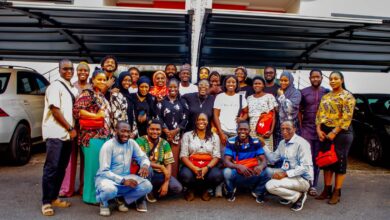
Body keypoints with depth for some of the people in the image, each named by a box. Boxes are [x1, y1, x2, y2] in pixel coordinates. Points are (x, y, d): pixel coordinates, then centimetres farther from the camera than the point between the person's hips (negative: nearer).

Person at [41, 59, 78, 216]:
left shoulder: (73, 89, 16)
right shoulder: (55, 86, -7)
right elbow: (55, 110, -13)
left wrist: (72, 129, 7)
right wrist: (70, 128, -11)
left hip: (67, 134, 8)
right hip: (55, 133, -7)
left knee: (61, 168, 11)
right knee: (51, 168, -6)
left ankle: (54, 198, 22)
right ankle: (46, 202, 2)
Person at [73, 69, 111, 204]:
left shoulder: (103, 97, 20)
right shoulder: (87, 94, -4)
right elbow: (76, 110, -17)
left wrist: (109, 133, 18)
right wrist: (96, 116, -16)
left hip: (105, 136, 8)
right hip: (92, 136, -8)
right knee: (93, 166, -2)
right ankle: (91, 196, 9)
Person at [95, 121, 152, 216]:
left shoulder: (132, 143, -1)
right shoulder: (108, 146, -16)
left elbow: (143, 157, 3)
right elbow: (104, 171, -20)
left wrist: (145, 165, -23)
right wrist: (123, 181, -30)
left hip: (125, 177, 5)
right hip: (106, 177, -5)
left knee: (147, 186, -17)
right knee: (110, 190, -40)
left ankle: (121, 198, 9)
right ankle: (103, 203, -1)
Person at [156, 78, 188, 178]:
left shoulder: (182, 102, 11)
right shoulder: (162, 101, 7)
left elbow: (185, 119, 4)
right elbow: (158, 118, 0)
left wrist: (176, 130, -8)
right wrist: (166, 130, -10)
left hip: (177, 134, 1)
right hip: (164, 134, -1)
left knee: (175, 159, -1)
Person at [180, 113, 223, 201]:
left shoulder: (214, 136, 10)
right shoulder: (187, 135, 7)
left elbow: (216, 156, 2)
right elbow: (183, 155, -1)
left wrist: (207, 168, -18)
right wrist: (194, 168, -19)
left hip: (208, 166, 1)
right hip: (191, 166, -1)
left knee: (218, 175, -31)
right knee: (185, 175, -35)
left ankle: (205, 189, 5)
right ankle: (191, 189, 4)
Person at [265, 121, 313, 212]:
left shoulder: (301, 143, -16)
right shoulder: (282, 143, 8)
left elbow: (305, 167, -21)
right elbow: (273, 159, 9)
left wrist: (285, 174, -26)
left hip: (302, 178, -8)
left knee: (270, 185, -23)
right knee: (266, 170, -3)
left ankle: (298, 196, -2)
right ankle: (288, 194, 6)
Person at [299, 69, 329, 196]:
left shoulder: (326, 92, 5)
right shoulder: (304, 92, 4)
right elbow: (299, 111, 6)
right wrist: (300, 127, -1)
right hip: (307, 129, -1)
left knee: (317, 158, 7)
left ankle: (313, 185, 15)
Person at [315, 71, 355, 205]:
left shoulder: (347, 96, -6)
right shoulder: (325, 96, 13)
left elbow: (347, 117, -14)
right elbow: (319, 113, 10)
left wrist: (334, 132, -18)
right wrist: (319, 129, -4)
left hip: (341, 133, -6)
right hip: (325, 132, 6)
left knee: (340, 161, 2)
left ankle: (337, 192, 10)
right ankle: (327, 189, 19)